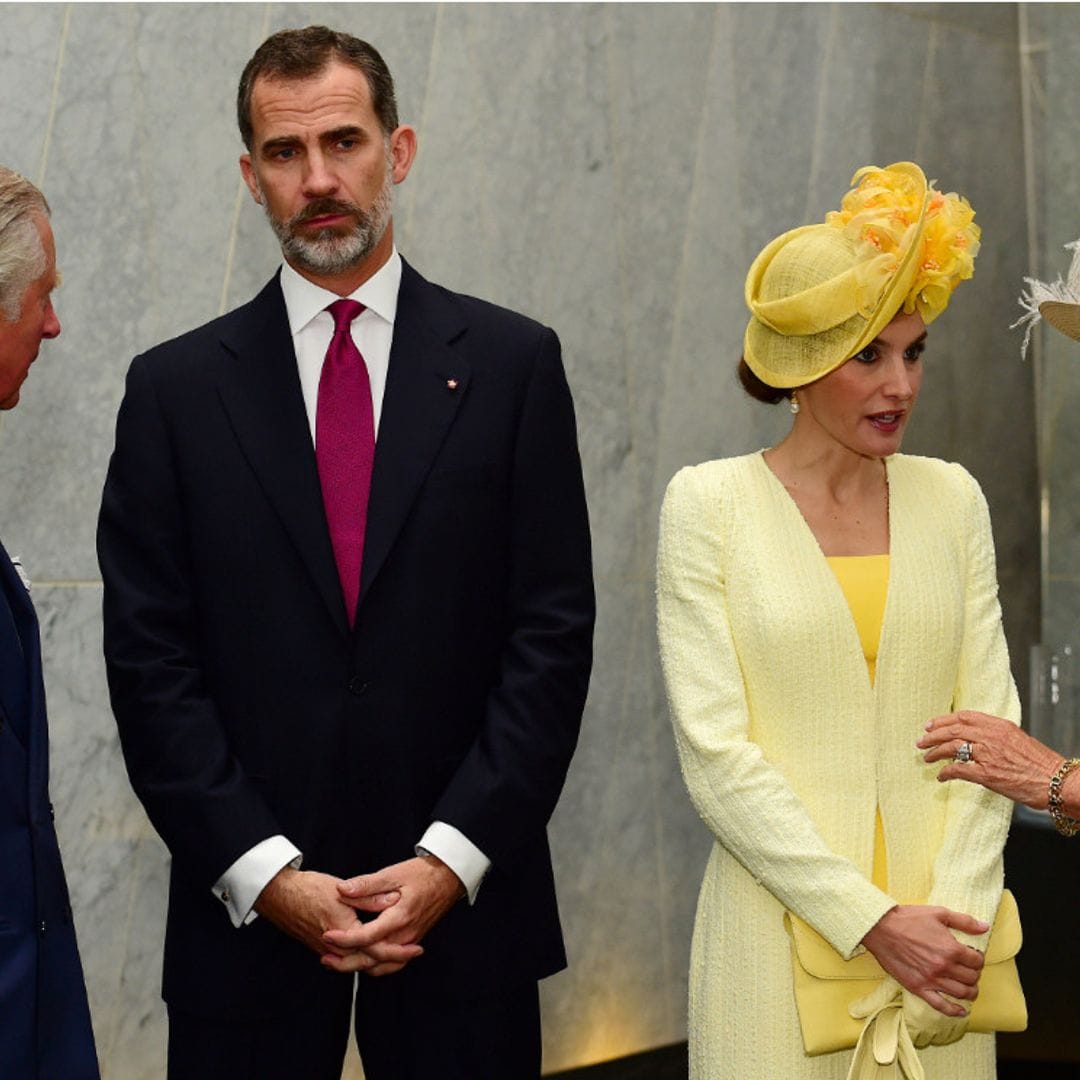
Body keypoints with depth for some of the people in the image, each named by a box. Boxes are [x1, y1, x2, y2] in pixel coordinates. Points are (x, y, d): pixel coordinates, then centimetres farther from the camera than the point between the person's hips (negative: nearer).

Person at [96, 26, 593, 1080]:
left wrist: (452, 858, -9)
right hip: (247, 913, 0)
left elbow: (553, 634, -1)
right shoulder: (176, 388, 3)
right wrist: (265, 874, -10)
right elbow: (149, 660, -1)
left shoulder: (513, 362, 3)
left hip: (461, 897, 0)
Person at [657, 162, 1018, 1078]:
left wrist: (957, 918, -10)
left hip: (937, 929, 3)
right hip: (783, 927, -3)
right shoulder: (710, 505, -3)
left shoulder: (950, 499, 7)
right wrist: (872, 921, -14)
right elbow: (715, 754, -9)